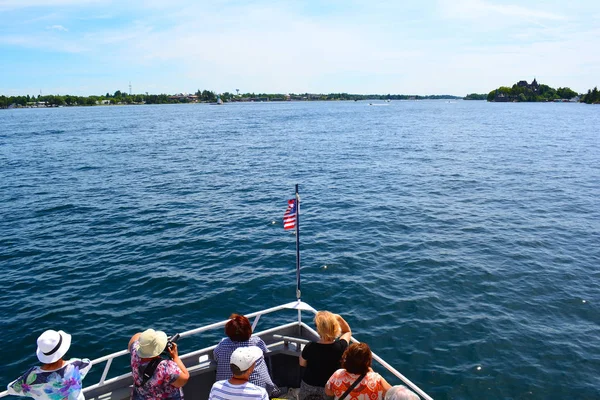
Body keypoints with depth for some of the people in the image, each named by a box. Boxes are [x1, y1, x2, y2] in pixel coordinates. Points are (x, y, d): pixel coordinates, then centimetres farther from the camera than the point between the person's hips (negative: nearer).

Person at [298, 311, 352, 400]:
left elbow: (302, 363, -6)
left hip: (308, 385, 0)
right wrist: (339, 318, -16)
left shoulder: (310, 347, -28)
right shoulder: (340, 346, -26)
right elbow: (348, 331, -3)